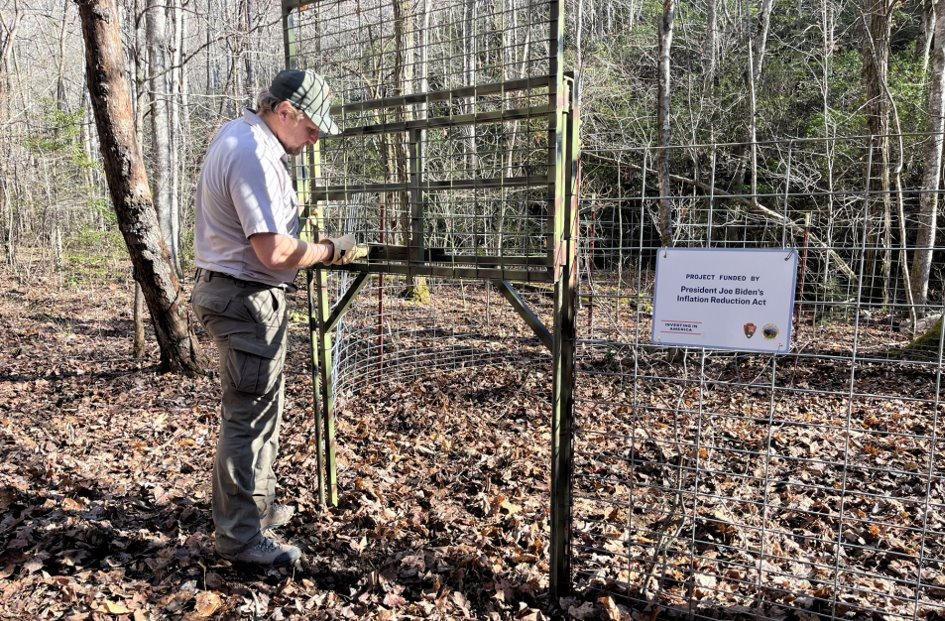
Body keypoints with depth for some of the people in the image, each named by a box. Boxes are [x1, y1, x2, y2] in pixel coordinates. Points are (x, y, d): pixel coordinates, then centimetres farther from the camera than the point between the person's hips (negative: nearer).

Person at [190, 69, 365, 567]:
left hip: (232, 290, 11)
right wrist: (330, 252, -12)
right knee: (248, 417, -4)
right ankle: (239, 536, 8)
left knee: (260, 409, 20)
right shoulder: (255, 156, -21)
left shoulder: (235, 134, 13)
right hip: (247, 299, -11)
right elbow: (275, 252, -27)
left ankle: (257, 504, 35)